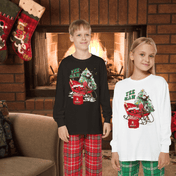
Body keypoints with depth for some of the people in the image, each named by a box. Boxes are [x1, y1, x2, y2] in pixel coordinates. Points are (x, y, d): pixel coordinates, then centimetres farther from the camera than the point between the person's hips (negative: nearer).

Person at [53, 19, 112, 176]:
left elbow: (104, 93, 5)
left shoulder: (99, 63, 4)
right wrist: (61, 123, -4)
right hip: (72, 125, -1)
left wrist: (107, 119, 2)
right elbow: (60, 95, 0)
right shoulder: (66, 64, 0)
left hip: (94, 123, 1)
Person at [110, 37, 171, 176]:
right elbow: (117, 119, 6)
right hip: (126, 150, 2)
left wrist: (165, 149, -4)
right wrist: (115, 150, 5)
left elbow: (165, 117, -1)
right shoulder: (120, 86, 5)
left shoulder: (159, 83, 0)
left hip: (153, 150, -1)